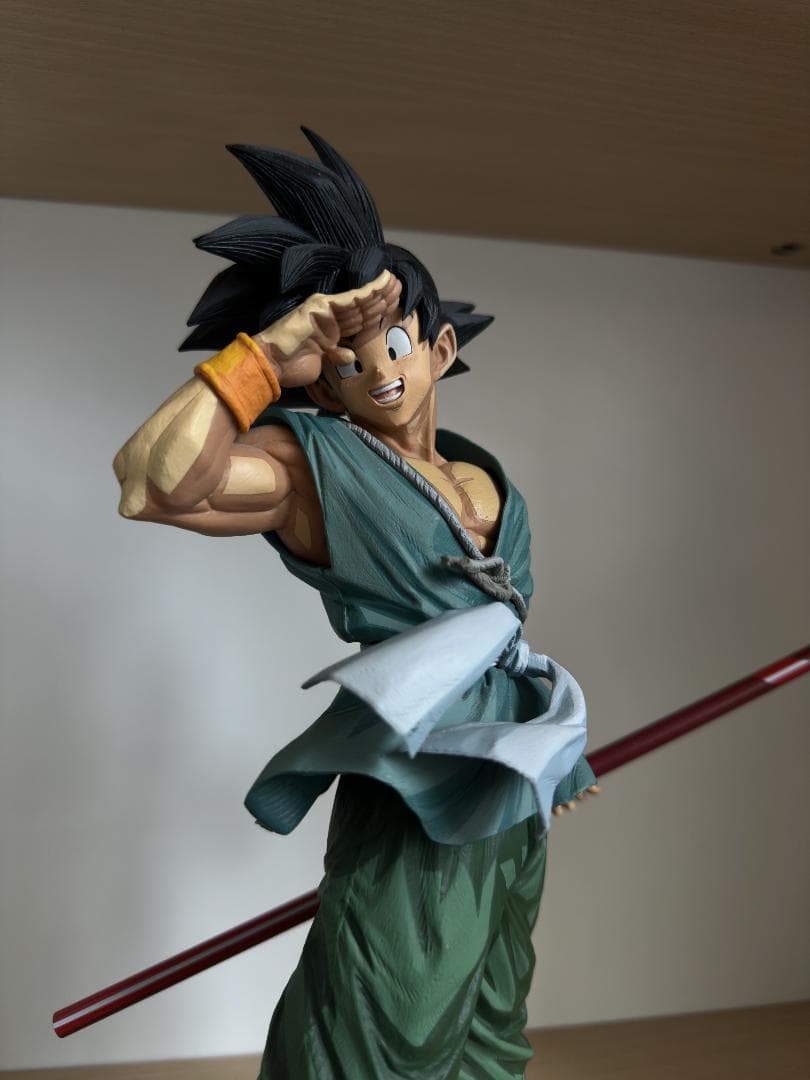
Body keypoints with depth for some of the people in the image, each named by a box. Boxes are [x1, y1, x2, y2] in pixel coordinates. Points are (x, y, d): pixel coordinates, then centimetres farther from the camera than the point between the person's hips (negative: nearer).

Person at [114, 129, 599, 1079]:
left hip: (512, 793, 8)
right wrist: (272, 353, -26)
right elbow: (148, 485, -32)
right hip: (412, 801, -7)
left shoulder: (487, 481, 10)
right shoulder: (314, 466, -12)